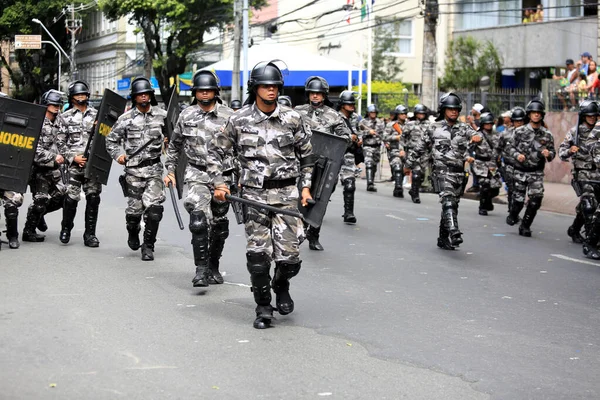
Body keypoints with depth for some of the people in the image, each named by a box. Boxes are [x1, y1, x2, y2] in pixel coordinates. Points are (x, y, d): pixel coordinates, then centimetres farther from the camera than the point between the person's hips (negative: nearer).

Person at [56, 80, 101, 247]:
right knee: (71, 198, -6)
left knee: (93, 198, 0)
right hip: (74, 164, -2)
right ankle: (66, 229, 16)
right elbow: (60, 142, 4)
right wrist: (73, 157, -7)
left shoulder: (96, 114, 13)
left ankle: (90, 234, 8)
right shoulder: (65, 117, 8)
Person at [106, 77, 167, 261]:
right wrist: (118, 155, 0)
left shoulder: (162, 115, 4)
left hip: (154, 168, 0)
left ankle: (148, 247, -1)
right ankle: (133, 234, 37)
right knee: (134, 208, 6)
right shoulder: (126, 118, 3)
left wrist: (169, 147, -1)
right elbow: (111, 139, 13)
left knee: (154, 208, -12)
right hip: (133, 170, 0)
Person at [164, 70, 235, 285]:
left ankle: (213, 267, 27)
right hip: (197, 175, -1)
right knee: (200, 220, -19)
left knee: (219, 225, 10)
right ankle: (201, 269, -17)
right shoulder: (186, 116, 4)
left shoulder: (229, 116, -1)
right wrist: (170, 170, 12)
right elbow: (174, 145, 16)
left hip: (223, 176, 1)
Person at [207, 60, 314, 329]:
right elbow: (215, 152, 10)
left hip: (286, 193, 0)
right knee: (258, 254, -2)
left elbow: (306, 155, 14)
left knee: (289, 255, -4)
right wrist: (218, 183, 0)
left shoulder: (292, 119, 4)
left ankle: (281, 286, 29)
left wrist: (306, 187, 8)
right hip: (254, 195, 0)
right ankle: (263, 307, 13)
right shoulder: (239, 121, 2)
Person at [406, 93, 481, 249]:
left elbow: (474, 135, -9)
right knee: (448, 201, -23)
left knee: (452, 206, 10)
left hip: (459, 173, 4)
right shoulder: (434, 128, 6)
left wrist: (476, 137, -34)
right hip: (442, 170, -4)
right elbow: (420, 147, 14)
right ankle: (454, 233, -38)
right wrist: (409, 164, 18)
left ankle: (443, 239, 21)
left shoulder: (464, 128, 11)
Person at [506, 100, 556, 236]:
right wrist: (517, 155, -14)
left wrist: (548, 154, -15)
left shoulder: (547, 134, 1)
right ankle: (513, 215, 36)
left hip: (537, 172, 1)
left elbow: (553, 152, 7)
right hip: (521, 171, -1)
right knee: (518, 199, 3)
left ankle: (525, 226, 6)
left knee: (536, 200, -10)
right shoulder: (520, 131, -2)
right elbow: (511, 147, 5)